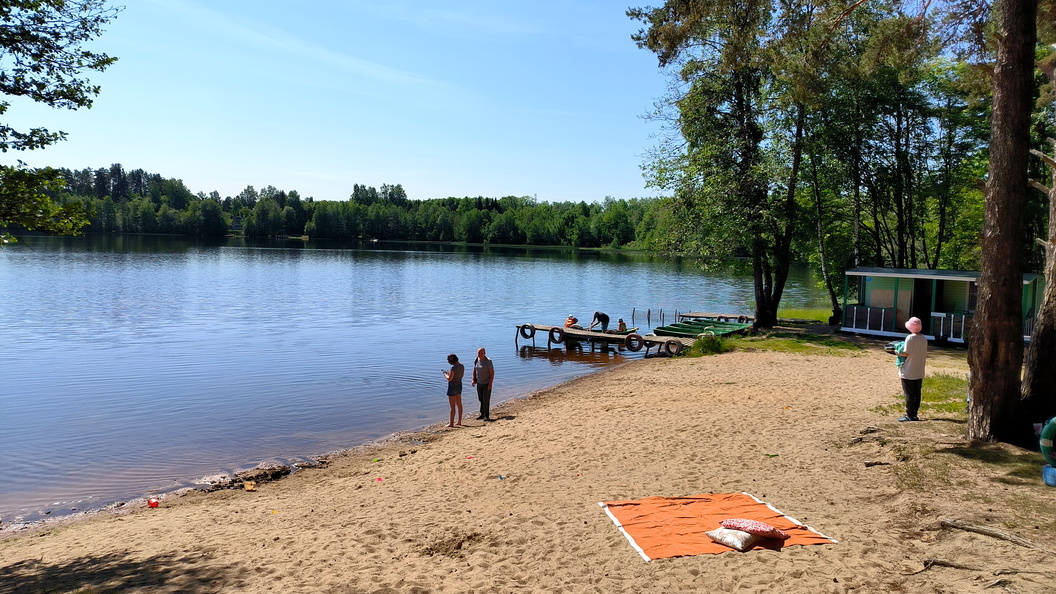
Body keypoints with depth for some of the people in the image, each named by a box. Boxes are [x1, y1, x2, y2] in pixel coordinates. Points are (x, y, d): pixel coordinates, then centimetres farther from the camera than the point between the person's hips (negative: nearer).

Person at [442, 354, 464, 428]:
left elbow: (449, 379, -23)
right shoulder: (462, 366, 0)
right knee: (459, 405, 15)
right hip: (459, 385, 8)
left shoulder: (453, 367, -25)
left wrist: (445, 374, -3)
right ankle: (459, 422, 24)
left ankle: (451, 423, 8)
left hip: (452, 387, -8)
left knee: (452, 406, 0)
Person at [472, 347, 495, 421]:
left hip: (487, 383, -6)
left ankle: (487, 416, 4)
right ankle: (482, 414, 23)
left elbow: (492, 372, -15)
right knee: (481, 399, 12)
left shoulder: (488, 361, -15)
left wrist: (490, 383, -20)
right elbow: (474, 370, 14)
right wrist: (473, 380, 2)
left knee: (486, 400, -4)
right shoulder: (476, 360, 3)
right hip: (479, 383, 6)